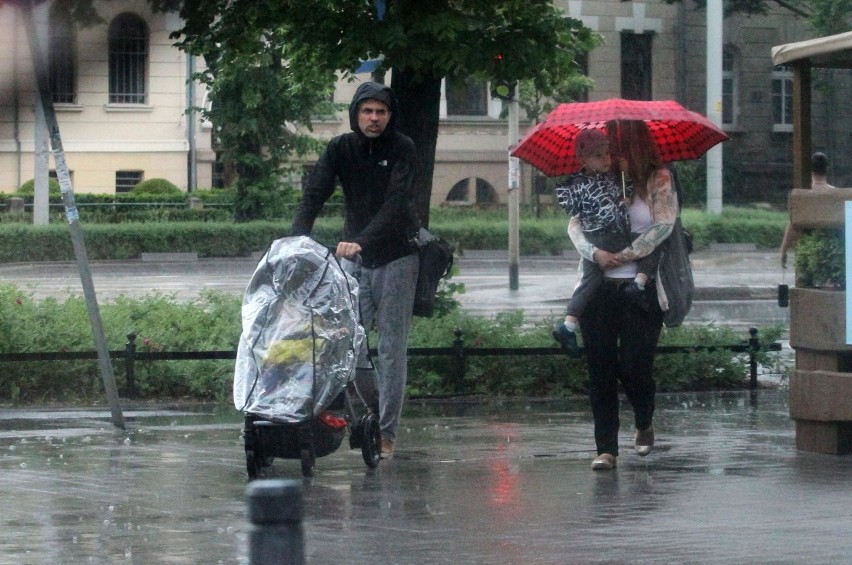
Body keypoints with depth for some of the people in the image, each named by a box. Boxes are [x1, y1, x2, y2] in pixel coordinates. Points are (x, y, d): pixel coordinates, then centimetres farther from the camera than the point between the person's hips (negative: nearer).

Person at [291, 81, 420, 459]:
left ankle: (387, 433, 0)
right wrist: (299, 237, -30)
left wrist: (360, 241, -37)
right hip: (354, 258, 3)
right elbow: (314, 194, -11)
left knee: (392, 348, -4)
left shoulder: (402, 150, -9)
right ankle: (376, 410, 20)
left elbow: (396, 203, -22)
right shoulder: (340, 149, 0)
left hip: (396, 257, -3)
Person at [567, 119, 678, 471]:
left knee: (635, 365, -7)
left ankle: (644, 425, 25)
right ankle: (606, 448, 5)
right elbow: (575, 224, 6)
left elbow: (663, 225, -8)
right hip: (600, 288, 3)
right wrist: (594, 253, -12)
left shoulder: (659, 181, 2)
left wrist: (625, 255, -10)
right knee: (601, 368, 0)